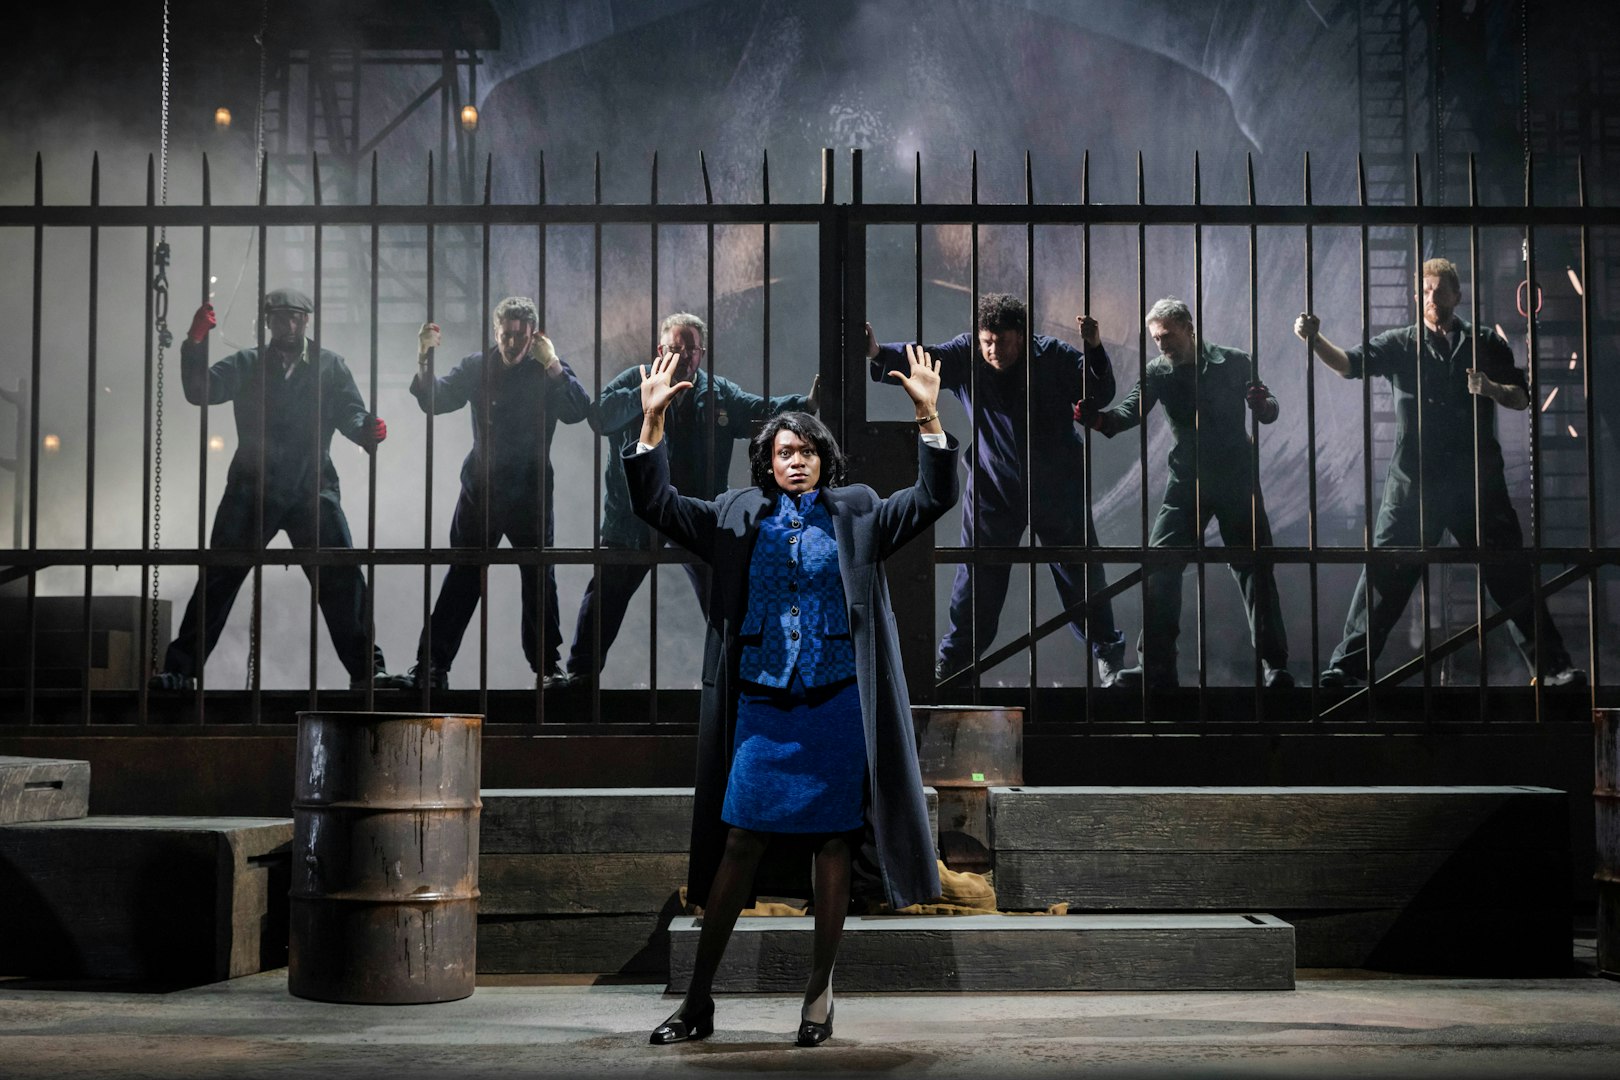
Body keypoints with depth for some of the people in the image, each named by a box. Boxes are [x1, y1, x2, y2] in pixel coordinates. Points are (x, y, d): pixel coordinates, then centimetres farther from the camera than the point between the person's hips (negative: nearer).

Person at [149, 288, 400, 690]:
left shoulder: (330, 366, 10)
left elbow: (350, 413, 1)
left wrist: (367, 429, -23)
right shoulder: (246, 365, 10)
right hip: (253, 488, 1)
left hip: (312, 490, 0)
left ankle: (366, 669, 0)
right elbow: (199, 392, -2)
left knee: (342, 577, -8)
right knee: (219, 575, 2)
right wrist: (196, 344, -18)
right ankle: (180, 668, 9)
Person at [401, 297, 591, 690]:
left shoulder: (549, 370, -3)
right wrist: (424, 360, -19)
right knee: (462, 579, 1)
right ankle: (432, 665, 5)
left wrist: (552, 366, -28)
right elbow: (435, 400, -2)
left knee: (539, 580, 5)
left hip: (531, 495, -1)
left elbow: (579, 411, -17)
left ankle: (547, 666, 17)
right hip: (480, 491, 1)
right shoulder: (477, 367, 3)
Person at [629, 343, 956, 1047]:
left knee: (832, 845, 4)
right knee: (739, 843, -2)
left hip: (836, 705, 0)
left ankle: (820, 994, 15)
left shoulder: (856, 514, 9)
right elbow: (657, 505, 5)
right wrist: (653, 420, -6)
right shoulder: (738, 517, 10)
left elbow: (933, 498, 0)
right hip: (762, 704, 0)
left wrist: (929, 416, -12)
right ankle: (698, 998, 5)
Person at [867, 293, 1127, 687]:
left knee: (1080, 572, 10)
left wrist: (1094, 349, -29)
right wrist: (879, 353, -46)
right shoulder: (965, 356, -11)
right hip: (994, 489, 0)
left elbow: (1100, 395, -13)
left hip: (1058, 489, 0)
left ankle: (1108, 654, 27)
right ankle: (953, 659, 20)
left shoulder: (1054, 355, -12)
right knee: (978, 575, 4)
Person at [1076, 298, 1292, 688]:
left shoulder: (1233, 363, -3)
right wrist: (1100, 419, -37)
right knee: (1159, 567, -9)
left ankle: (1274, 664, 6)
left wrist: (1263, 404, -25)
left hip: (1237, 481, -2)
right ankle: (1156, 666, -4)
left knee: (1255, 569, -2)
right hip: (1186, 484, 2)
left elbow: (1269, 413, 0)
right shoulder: (1158, 372, 0)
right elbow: (1132, 411, -15)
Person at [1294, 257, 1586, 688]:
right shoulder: (1400, 344, 8)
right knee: (1385, 573, -3)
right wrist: (1314, 339, -24)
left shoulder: (1485, 343, 12)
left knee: (1511, 573, 3)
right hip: (1413, 483, -1)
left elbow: (1521, 399, 12)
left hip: (1476, 482, 1)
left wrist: (1492, 389, -10)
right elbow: (1348, 364, -5)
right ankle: (1348, 664, 1)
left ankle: (1552, 665, 10)